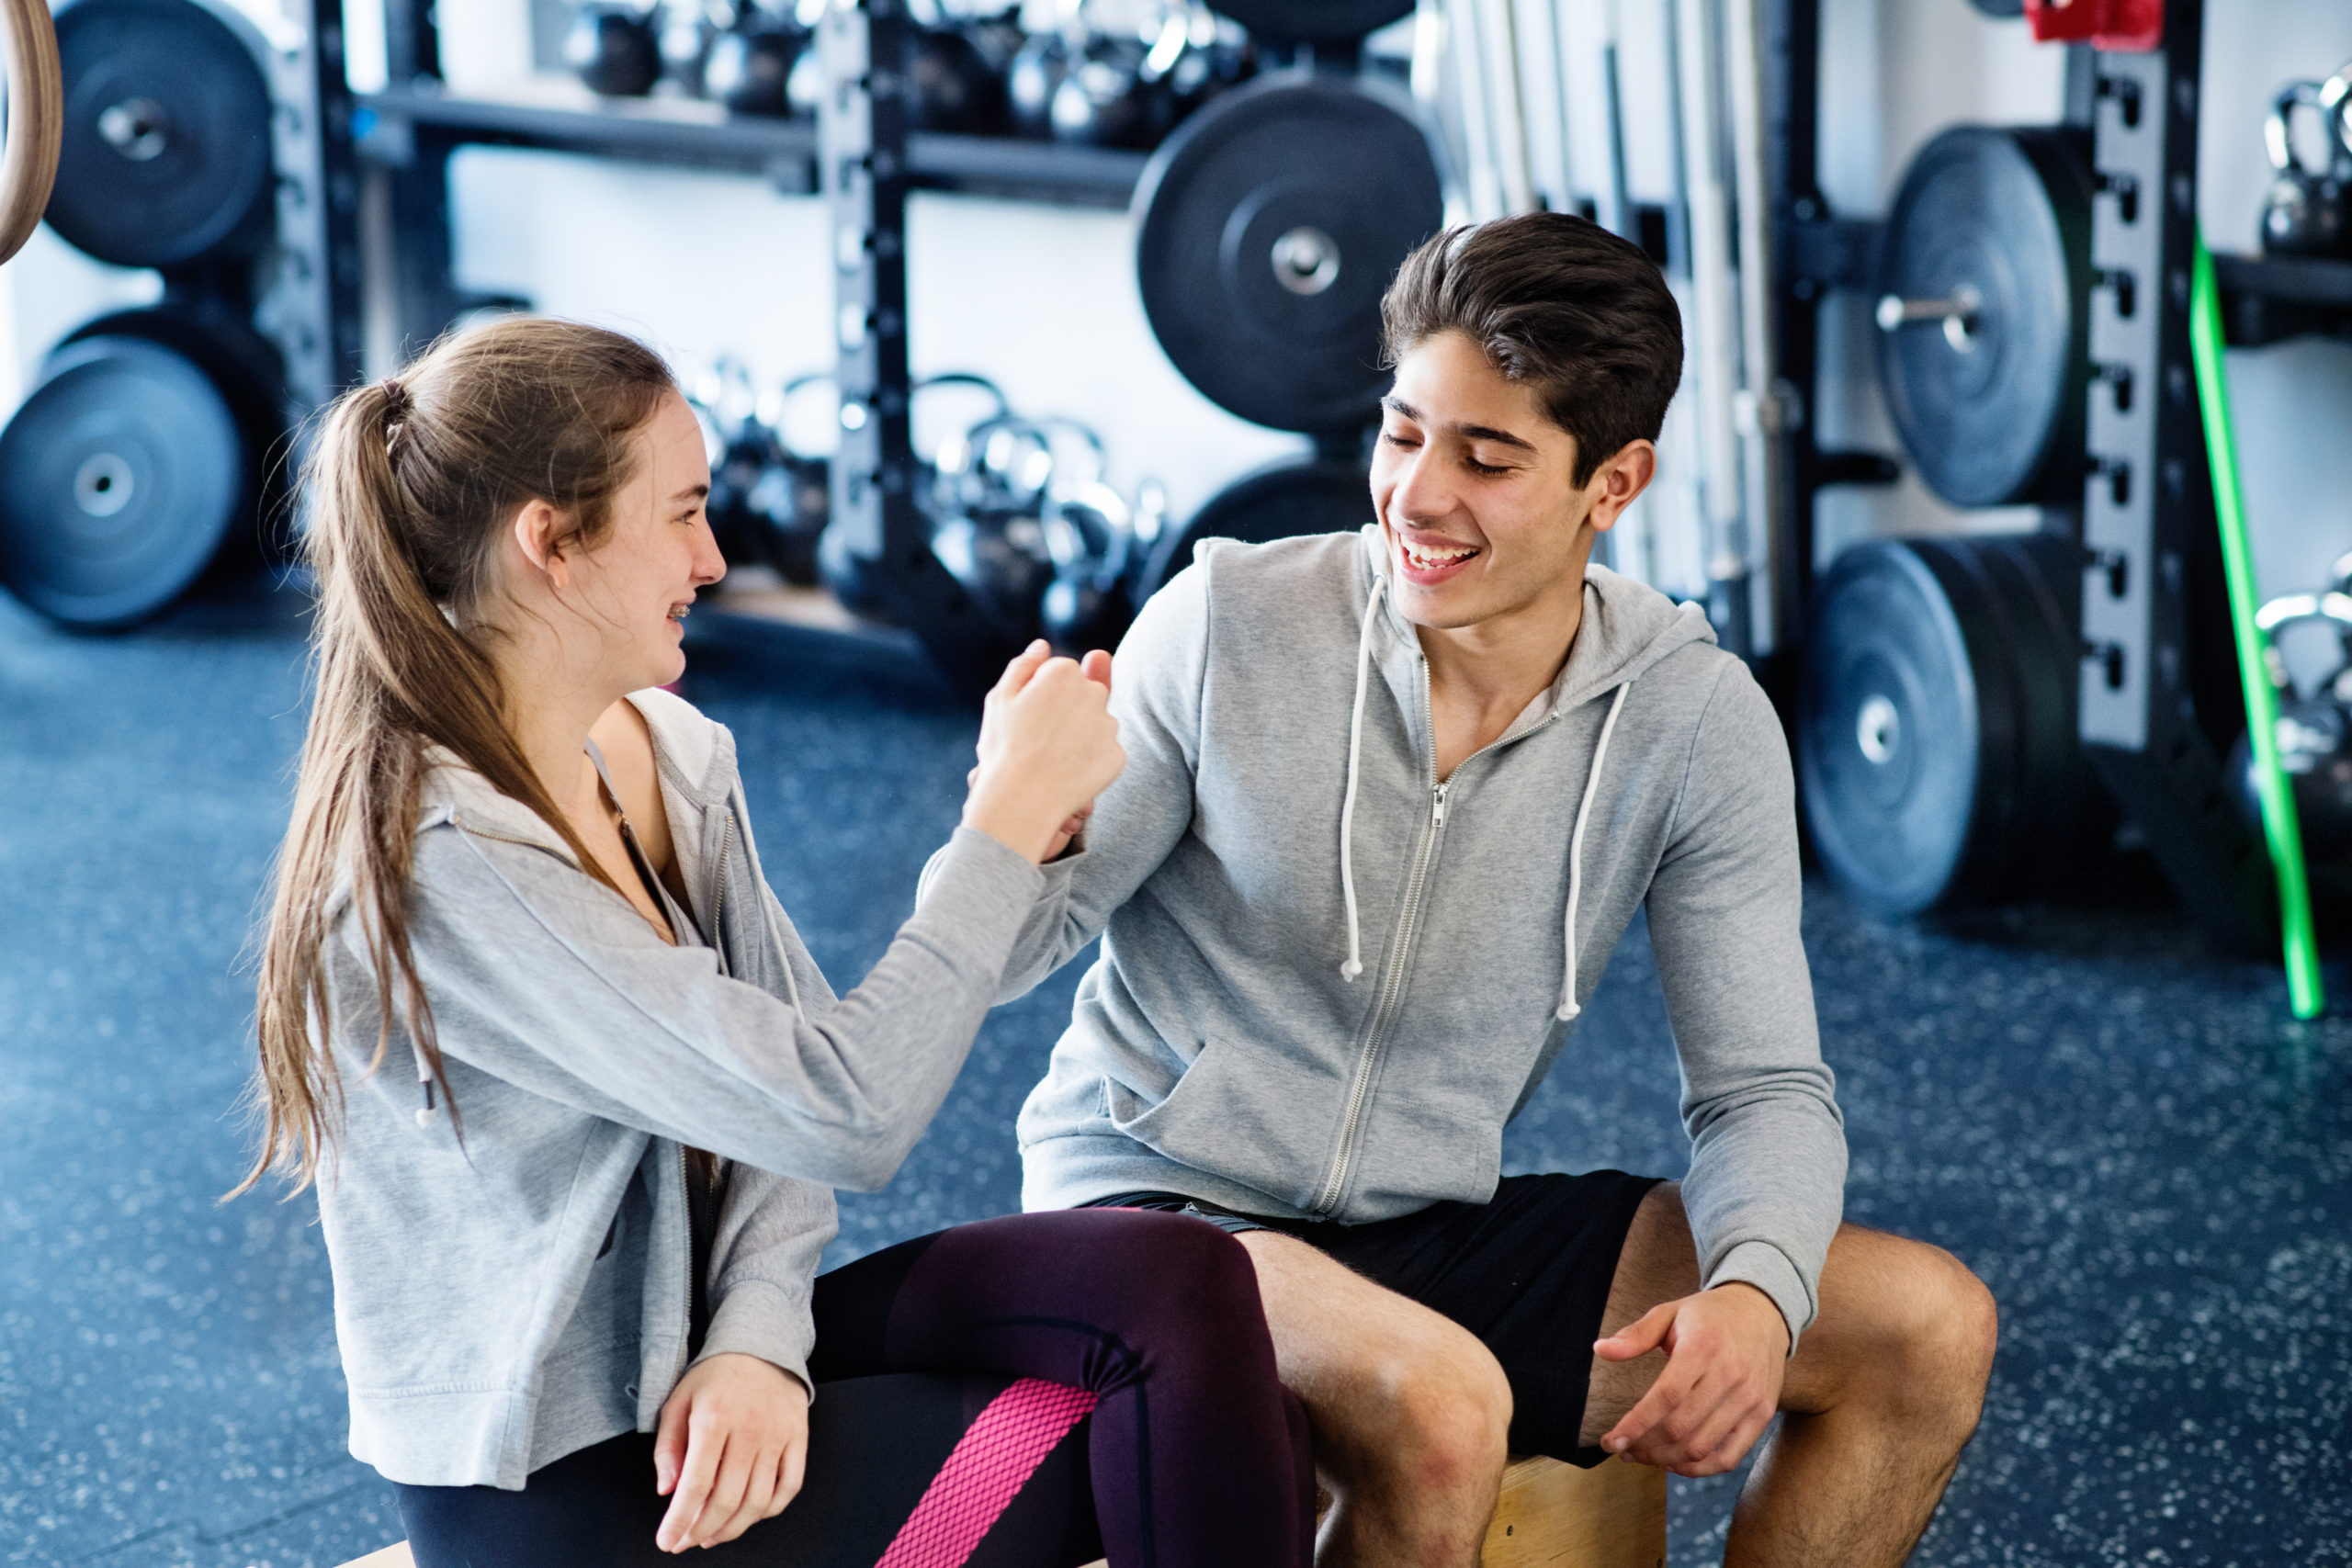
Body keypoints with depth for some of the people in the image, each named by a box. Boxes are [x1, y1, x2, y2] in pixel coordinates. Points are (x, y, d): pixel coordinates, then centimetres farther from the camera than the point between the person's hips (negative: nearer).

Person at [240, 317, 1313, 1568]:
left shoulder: (670, 754, 2)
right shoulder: (439, 861, -26)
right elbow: (843, 1113, -29)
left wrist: (755, 1336, -13)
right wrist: (1013, 812, -20)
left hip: (693, 1349, 7)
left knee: (1178, 1284, -14)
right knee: (1204, 1446, -15)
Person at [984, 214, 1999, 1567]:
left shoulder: (1697, 722, -5)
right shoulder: (1230, 621, -12)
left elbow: (1766, 1086, -3)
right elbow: (1025, 935, -7)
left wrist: (1754, 1289, -26)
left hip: (1438, 1229, 4)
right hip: (1159, 1208, -4)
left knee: (1929, 1326, -6)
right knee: (1435, 1406, -36)